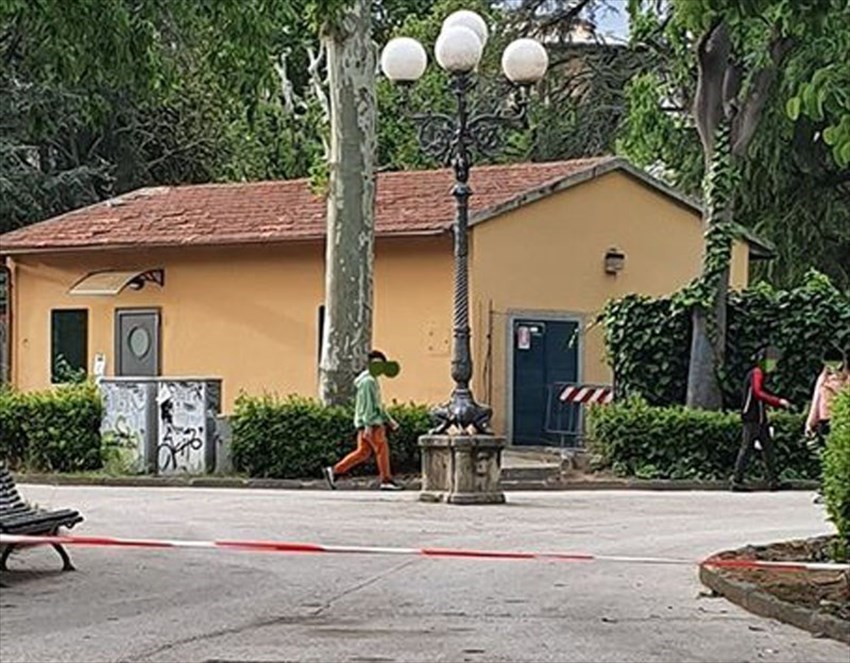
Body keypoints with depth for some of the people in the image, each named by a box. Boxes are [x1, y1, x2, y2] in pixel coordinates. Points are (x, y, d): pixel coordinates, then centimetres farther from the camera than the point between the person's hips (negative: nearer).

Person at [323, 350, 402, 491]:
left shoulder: (372, 380, 21)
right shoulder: (368, 381, -13)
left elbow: (378, 404, 26)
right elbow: (367, 404, -19)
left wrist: (389, 420, 24)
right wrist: (368, 425, -24)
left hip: (372, 423, 10)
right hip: (370, 423, -10)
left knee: (363, 452, 7)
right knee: (382, 449, -5)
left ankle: (334, 471, 6)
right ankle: (386, 481, -1)